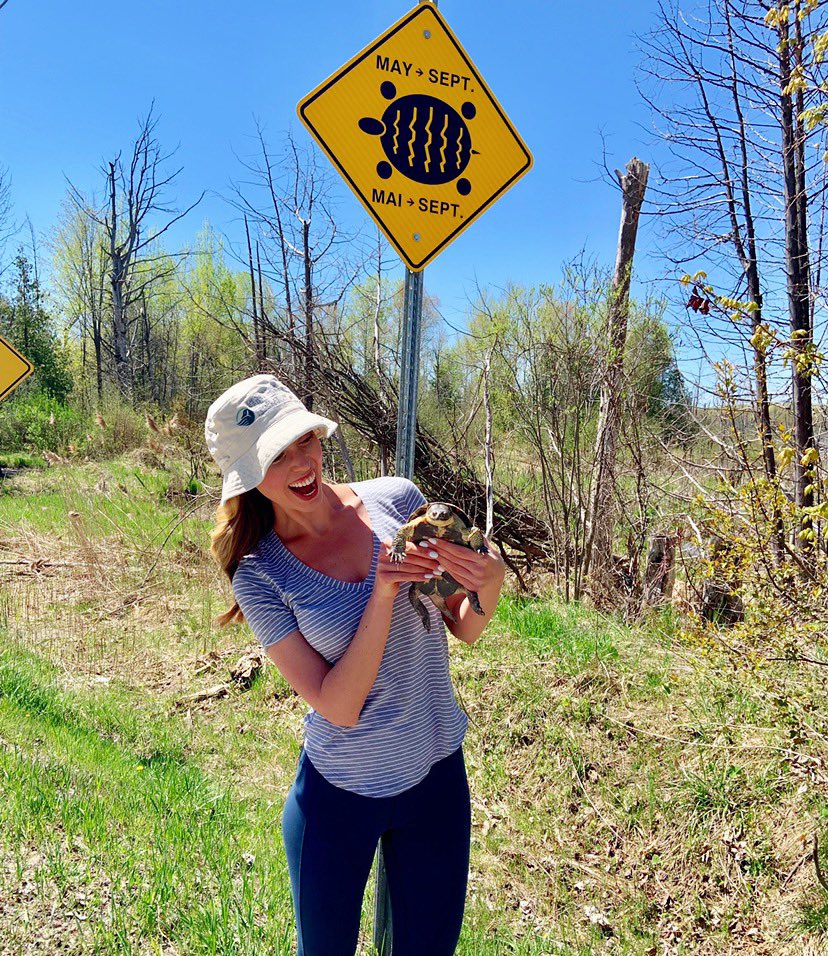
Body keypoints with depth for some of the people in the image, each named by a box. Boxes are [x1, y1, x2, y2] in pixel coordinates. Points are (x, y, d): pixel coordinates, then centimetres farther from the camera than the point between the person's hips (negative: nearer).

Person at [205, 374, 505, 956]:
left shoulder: (397, 500, -9)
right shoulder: (260, 574, -15)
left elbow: (465, 630, -1)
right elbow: (338, 707, -20)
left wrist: (491, 581, -22)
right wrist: (384, 592, -29)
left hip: (438, 775, 2)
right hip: (340, 792, -2)